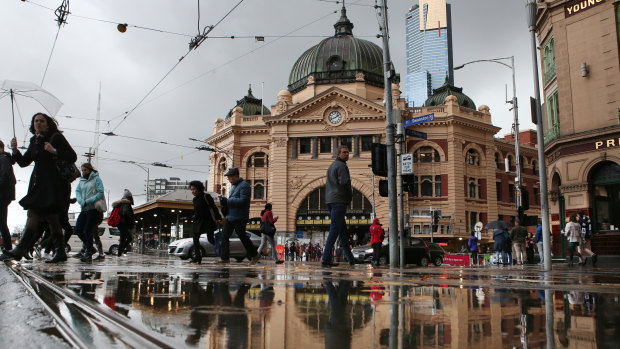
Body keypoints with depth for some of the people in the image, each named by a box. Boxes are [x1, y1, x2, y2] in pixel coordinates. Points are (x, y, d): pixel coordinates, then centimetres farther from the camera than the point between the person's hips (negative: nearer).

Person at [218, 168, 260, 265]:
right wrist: (225, 202, 4)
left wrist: (227, 201, -19)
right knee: (224, 236, 5)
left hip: (239, 217, -9)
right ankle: (225, 258, 10)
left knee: (242, 236, -3)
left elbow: (243, 201, -23)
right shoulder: (233, 186, 18)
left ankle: (255, 255, 12)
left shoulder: (244, 185, -12)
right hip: (230, 216, 9)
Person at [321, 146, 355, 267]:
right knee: (334, 230, -10)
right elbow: (345, 183, -17)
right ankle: (326, 259, -12)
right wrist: (349, 199, -1)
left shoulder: (331, 166, 22)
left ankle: (350, 258, 19)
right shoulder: (341, 166, -8)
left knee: (343, 230, 13)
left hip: (330, 201, 10)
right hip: (339, 201, -10)